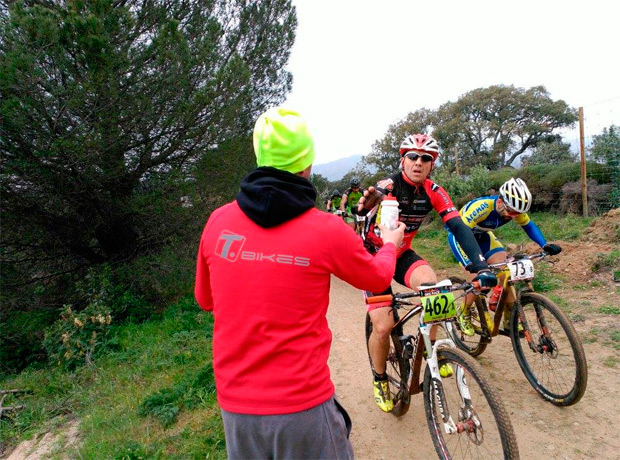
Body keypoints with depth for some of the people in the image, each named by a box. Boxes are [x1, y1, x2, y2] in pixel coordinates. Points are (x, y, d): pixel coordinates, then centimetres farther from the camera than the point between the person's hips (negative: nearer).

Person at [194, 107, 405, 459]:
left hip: (234, 404, 4)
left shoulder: (218, 221, -7)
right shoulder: (327, 230, -16)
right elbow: (378, 277, 4)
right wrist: (390, 244, 25)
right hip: (302, 405, -3)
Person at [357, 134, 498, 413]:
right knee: (383, 327, -11)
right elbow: (375, 197, -41)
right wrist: (366, 206, -67)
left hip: (402, 255, 3)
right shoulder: (388, 187, -22)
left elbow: (458, 227, -18)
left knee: (432, 285, -29)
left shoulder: (434, 192, -11)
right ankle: (379, 378, 18)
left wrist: (481, 266, -32)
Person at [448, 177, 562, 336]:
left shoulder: (513, 208, -19)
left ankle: (510, 319, 5)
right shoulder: (482, 207, -38)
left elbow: (529, 226, -3)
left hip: (482, 236, 6)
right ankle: (463, 313, 5)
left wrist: (545, 245, -19)